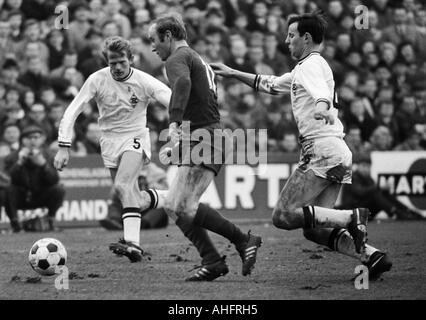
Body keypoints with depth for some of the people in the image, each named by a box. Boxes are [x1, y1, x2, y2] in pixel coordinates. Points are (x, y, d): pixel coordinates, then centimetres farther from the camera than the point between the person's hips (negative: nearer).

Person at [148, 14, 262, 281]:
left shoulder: (178, 59, -6)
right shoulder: (198, 61, 27)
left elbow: (183, 82, -31)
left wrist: (174, 123, -40)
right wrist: (178, 146, 30)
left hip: (203, 138, -10)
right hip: (210, 140, 10)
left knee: (183, 207, -15)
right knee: (173, 206, 8)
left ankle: (243, 240, -9)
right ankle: (212, 262, 3)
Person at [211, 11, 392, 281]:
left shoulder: (311, 65, -2)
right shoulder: (301, 71, 28)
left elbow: (320, 91, -26)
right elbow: (270, 84, 41)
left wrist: (321, 107, -48)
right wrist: (232, 73, 41)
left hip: (322, 149, -9)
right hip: (340, 153, 9)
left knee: (283, 216, -12)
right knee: (313, 229, 5)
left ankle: (351, 218, -23)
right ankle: (371, 255, -9)